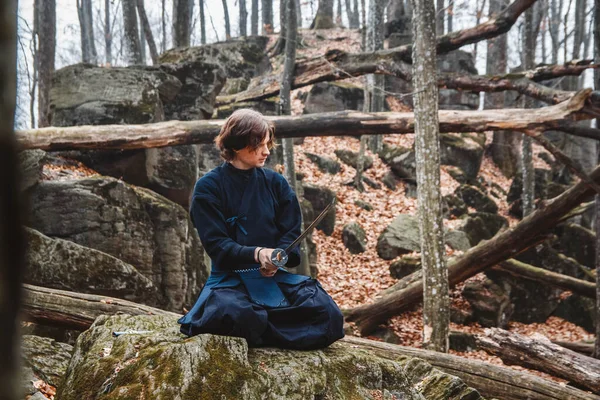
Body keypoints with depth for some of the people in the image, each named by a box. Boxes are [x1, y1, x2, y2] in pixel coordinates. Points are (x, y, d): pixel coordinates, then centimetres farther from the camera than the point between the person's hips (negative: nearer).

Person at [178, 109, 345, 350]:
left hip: (274, 275, 4)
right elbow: (216, 244, -9)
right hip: (230, 277, -4)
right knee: (234, 314, -41)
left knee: (328, 314, -22)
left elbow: (290, 232, 6)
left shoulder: (275, 182, 10)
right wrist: (257, 254, -26)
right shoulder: (208, 188, -2)